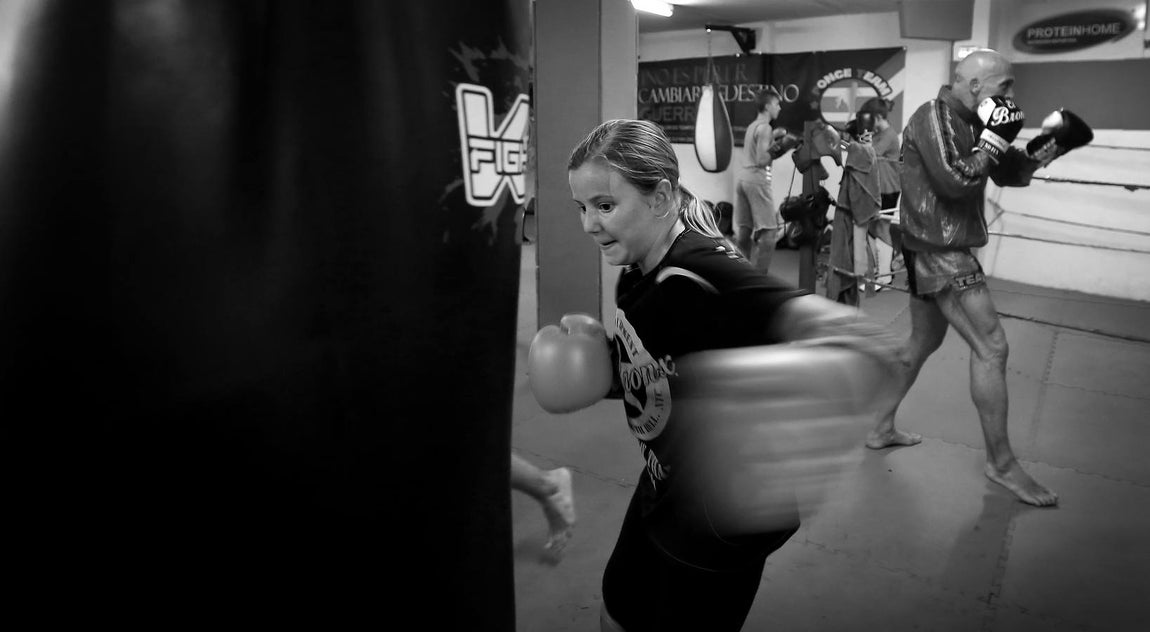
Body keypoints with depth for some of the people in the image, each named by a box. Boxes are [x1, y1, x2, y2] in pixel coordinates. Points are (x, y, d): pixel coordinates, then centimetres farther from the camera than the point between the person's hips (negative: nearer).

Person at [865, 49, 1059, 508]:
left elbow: (1008, 175, 14)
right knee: (991, 347, -7)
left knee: (924, 340, 19)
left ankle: (882, 428, 31)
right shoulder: (933, 117, -15)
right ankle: (1002, 464, 4)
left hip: (939, 249, 10)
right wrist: (995, 138, -17)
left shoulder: (968, 122, 11)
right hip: (938, 250, -10)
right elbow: (953, 182, -25)